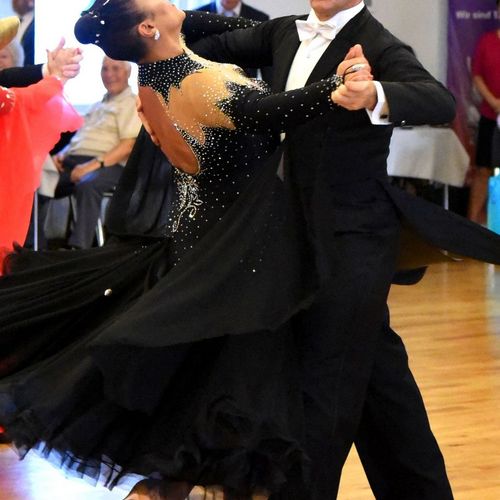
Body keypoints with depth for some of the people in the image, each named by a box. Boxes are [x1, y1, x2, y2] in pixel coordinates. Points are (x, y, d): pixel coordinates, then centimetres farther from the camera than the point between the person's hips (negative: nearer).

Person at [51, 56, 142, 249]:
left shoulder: (132, 103, 4)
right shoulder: (99, 104, 29)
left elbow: (129, 145, -9)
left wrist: (95, 164, -19)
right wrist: (63, 154, 8)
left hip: (108, 165, -7)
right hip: (74, 161, 7)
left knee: (87, 185, -40)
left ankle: (78, 249, -45)